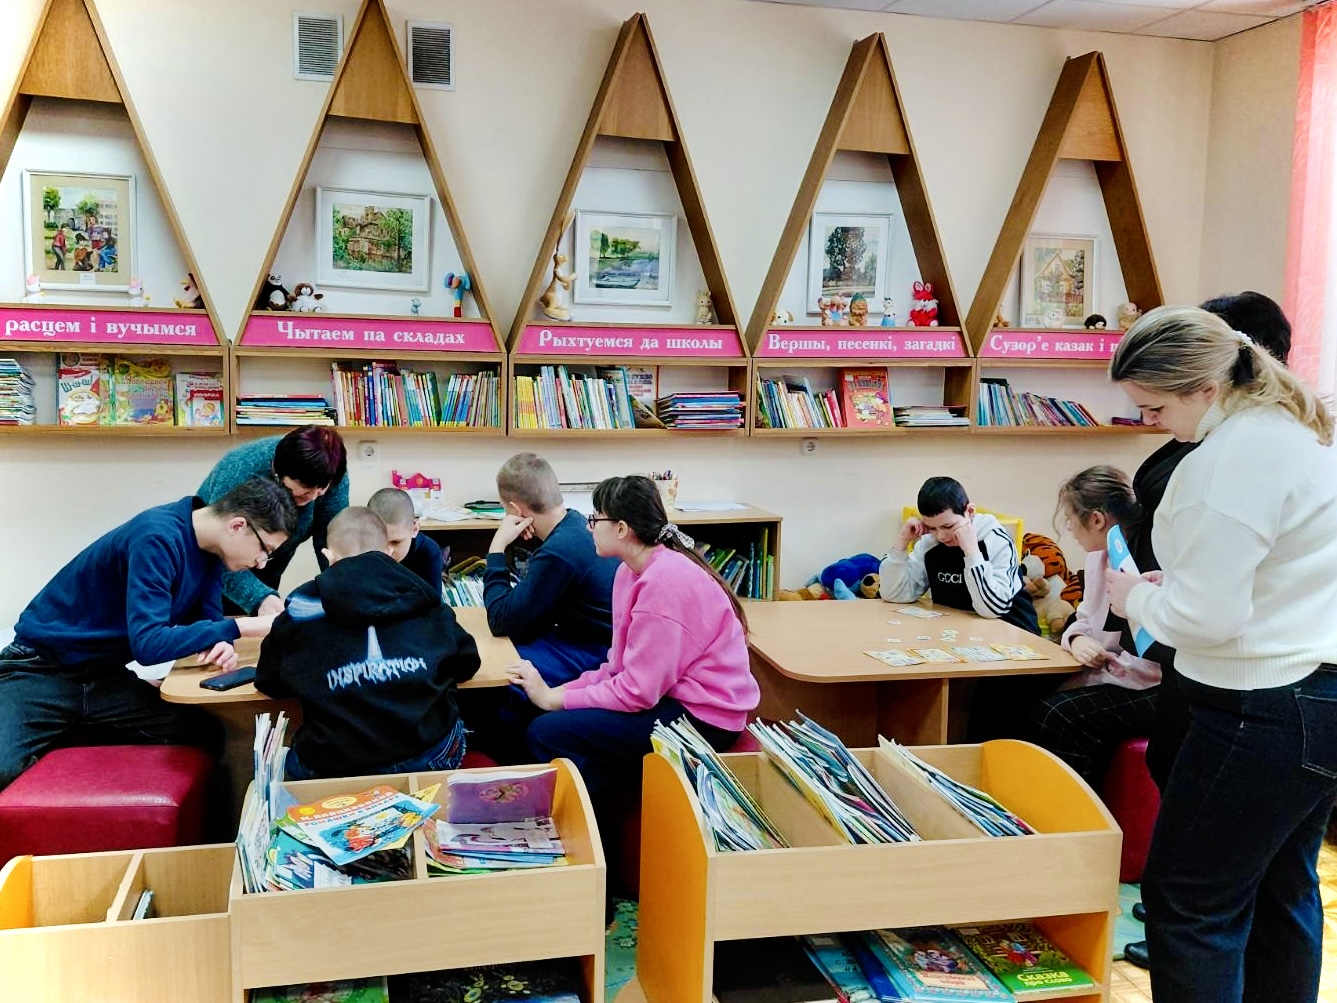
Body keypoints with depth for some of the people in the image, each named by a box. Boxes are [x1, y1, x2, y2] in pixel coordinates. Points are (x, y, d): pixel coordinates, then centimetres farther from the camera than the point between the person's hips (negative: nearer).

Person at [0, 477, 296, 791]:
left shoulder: (211, 549, 0)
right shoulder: (159, 538, -26)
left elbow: (206, 619, 3)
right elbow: (148, 644, -31)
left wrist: (219, 645, -20)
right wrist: (241, 627, -28)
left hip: (106, 677, 8)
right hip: (40, 672, -8)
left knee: (205, 733, -11)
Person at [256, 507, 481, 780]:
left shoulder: (304, 604, 7)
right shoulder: (419, 597, 11)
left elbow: (268, 682, 19)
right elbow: (466, 664, 21)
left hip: (334, 767, 0)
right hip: (428, 756, 1)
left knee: (295, 759, 35)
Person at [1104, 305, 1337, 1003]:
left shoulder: (1232, 458, -22)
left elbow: (1204, 616, -23)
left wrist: (1136, 598, -4)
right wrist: (1173, 583, 10)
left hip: (1268, 708, -10)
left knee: (1186, 900, 1)